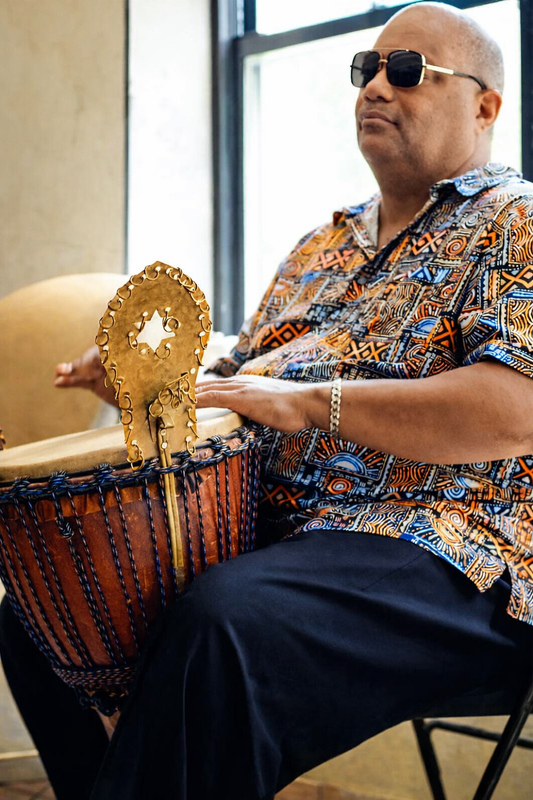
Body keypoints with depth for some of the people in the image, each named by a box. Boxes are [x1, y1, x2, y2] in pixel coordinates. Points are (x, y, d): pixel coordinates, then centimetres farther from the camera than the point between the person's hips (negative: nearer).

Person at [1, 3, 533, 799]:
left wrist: (309, 402, -21)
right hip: (268, 524, 9)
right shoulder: (323, 246, 24)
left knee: (223, 622, -38)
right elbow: (241, 379, 28)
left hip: (445, 552, -8)